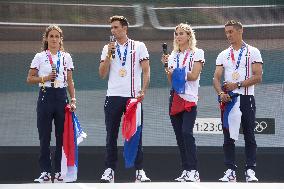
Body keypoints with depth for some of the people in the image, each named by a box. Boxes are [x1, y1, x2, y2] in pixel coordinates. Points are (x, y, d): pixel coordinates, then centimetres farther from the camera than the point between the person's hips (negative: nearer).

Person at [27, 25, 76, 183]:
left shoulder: (66, 57, 10)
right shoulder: (40, 57, 5)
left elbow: (70, 81, 12)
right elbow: (30, 79, 5)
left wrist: (73, 99, 3)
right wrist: (45, 78, -10)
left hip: (61, 96, 2)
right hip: (46, 96, -2)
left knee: (62, 135, 0)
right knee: (45, 136, -2)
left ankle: (60, 171, 6)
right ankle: (45, 171, 2)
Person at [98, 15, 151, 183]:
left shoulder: (139, 47, 5)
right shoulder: (108, 48, 12)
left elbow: (146, 71, 3)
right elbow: (102, 74, 6)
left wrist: (143, 91, -10)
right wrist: (109, 55, -5)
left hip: (133, 96, -2)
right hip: (113, 96, 2)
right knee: (111, 135, 2)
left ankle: (140, 171, 0)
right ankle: (110, 170, 6)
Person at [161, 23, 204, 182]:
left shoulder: (197, 53, 1)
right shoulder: (173, 55, 16)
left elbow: (194, 75, -9)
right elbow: (171, 81, 12)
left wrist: (176, 72, -5)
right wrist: (166, 67, -3)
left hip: (190, 98, -6)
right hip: (175, 98, 6)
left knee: (186, 133, -18)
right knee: (179, 136, 4)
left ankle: (193, 171, -19)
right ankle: (186, 171, 8)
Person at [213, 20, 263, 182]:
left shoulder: (252, 52, 2)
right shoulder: (223, 55, 13)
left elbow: (258, 77, -7)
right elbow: (217, 78, 8)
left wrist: (237, 85, -13)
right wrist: (221, 93, -12)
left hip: (246, 98, -3)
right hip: (229, 99, 3)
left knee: (249, 136, -3)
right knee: (229, 137, 1)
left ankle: (250, 170, -1)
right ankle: (231, 171, 4)